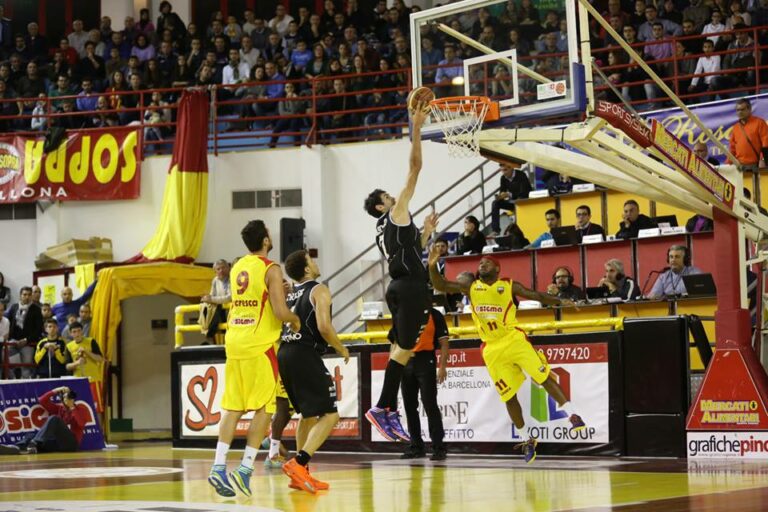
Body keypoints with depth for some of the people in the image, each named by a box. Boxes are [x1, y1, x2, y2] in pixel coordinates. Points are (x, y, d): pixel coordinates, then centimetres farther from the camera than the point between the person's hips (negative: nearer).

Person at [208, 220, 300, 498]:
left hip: (234, 342, 7)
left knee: (232, 408, 7)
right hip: (259, 345, -6)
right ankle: (245, 470, -4)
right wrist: (295, 319, 3)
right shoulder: (271, 269, -9)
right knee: (263, 409, 1)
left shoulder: (237, 268, 13)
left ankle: (219, 466, -2)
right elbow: (280, 312, -17)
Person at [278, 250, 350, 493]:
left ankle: (301, 474, 20)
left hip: (284, 354, 8)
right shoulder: (319, 290, -5)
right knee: (330, 414, -5)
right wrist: (342, 350, -2)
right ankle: (299, 463, -19)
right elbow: (324, 327, -17)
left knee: (308, 414, 22)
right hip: (305, 356, -8)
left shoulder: (289, 293, 18)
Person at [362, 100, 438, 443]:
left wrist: (426, 231, 32)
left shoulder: (385, 230, 22)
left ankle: (389, 411, 6)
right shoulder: (397, 213, -1)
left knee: (402, 349, 9)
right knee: (403, 348, -12)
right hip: (411, 287, -10)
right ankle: (382, 407, -16)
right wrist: (416, 129, -3)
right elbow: (414, 168, -5)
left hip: (400, 286, 10)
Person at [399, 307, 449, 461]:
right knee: (409, 406, 7)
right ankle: (416, 446, 16)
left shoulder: (434, 315, 0)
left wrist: (442, 366, -14)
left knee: (430, 405, -10)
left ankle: (438, 447, -8)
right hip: (406, 362, 6)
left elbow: (444, 343, -4)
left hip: (425, 361, -5)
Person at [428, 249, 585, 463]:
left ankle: (572, 415, -6)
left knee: (543, 377, -13)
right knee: (509, 396, 5)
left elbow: (536, 295, -1)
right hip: (492, 349, 2)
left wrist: (559, 301, -16)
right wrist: (432, 266, -15)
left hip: (514, 339, -2)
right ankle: (527, 440, 16)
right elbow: (441, 285, 2)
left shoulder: (509, 286, 2)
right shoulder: (470, 287, 7)